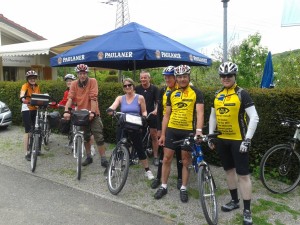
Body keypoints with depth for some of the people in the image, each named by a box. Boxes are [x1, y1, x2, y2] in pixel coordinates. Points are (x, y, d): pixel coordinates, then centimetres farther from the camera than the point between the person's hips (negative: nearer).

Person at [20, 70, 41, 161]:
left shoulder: (37, 86, 7)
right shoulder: (25, 86, -12)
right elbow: (22, 94, -32)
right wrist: (23, 99, -53)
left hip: (35, 110, 6)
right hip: (26, 110, -6)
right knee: (28, 131, -7)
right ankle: (26, 153, -1)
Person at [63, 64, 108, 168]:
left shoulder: (93, 81, -11)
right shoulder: (74, 84, -3)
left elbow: (93, 98, -20)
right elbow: (70, 98, -15)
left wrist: (92, 112, -30)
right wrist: (66, 111, -30)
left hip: (93, 114, -3)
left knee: (99, 137, -4)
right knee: (85, 138, 14)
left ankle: (103, 159, 5)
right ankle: (89, 157, 29)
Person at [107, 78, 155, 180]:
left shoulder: (140, 98, -1)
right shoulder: (120, 98, 3)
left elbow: (144, 111, 5)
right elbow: (113, 107, -14)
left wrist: (144, 116, -18)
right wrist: (110, 110, -37)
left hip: (135, 128, -1)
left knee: (139, 149, 5)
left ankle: (147, 170, 21)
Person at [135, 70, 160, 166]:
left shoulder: (154, 88, -3)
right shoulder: (137, 89, 1)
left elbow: (157, 102, -5)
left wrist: (156, 110, -23)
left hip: (151, 114, -1)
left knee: (154, 135, 2)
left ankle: (155, 156, 12)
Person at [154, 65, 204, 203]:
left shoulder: (196, 93, -4)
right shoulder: (172, 94, 6)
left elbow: (200, 113, -14)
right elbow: (167, 115, 9)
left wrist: (199, 130, -29)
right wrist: (162, 134, 6)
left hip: (188, 131, -3)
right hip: (172, 130, 3)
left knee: (186, 161, 8)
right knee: (167, 159, 7)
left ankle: (183, 189, 23)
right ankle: (163, 186, 22)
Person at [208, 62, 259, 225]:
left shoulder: (241, 94, -10)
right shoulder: (217, 95, 7)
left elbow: (254, 118, -13)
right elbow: (213, 116, 16)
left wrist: (247, 140, -18)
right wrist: (210, 135, 9)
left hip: (238, 140, -6)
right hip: (221, 140, 6)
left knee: (243, 174, -1)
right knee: (229, 170, 15)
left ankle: (247, 210, 10)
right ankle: (234, 201, 31)